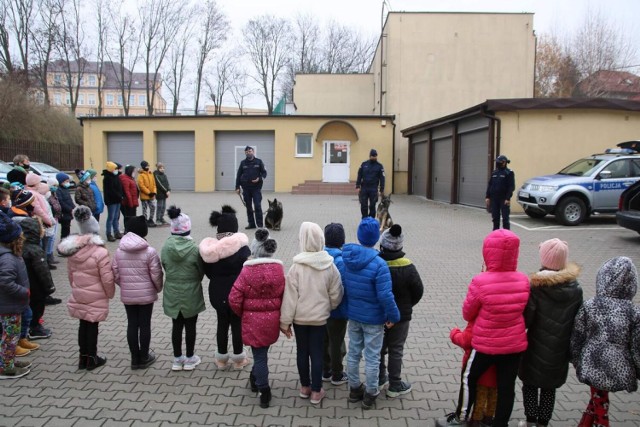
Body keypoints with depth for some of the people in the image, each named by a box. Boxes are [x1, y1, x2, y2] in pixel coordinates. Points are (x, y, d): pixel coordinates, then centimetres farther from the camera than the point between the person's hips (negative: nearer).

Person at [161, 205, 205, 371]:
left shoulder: (166, 247, -10)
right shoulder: (194, 248, -17)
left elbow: (165, 267, 0)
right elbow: (201, 271, -6)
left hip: (172, 293, 3)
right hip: (191, 293, -3)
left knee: (177, 325, 15)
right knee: (190, 326, 12)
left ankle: (177, 359, 25)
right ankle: (190, 358, 23)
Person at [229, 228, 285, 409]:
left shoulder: (247, 271, -14)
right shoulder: (279, 270, -6)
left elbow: (234, 299, -12)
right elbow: (284, 295, -5)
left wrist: (243, 314, 6)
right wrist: (276, 311, 10)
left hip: (253, 320, -3)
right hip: (272, 319, 3)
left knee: (259, 355, 8)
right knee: (262, 352, 23)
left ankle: (264, 392, 14)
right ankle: (256, 379, 42)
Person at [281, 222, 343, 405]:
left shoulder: (297, 267, -17)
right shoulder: (330, 266, -11)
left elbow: (290, 296, -13)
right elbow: (336, 295, -3)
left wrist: (285, 321, -4)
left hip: (300, 317, -1)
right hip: (320, 317, 1)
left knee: (302, 352, 16)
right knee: (317, 354, 11)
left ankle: (305, 387, 31)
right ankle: (316, 392, 20)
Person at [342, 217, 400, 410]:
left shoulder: (346, 257, -7)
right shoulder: (378, 264, -27)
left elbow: (343, 286, 3)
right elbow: (385, 296, -25)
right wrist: (393, 316, -10)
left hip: (352, 314, 6)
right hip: (373, 318, -6)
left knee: (353, 353, 19)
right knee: (372, 357, 10)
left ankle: (354, 389, 35)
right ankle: (370, 394, 25)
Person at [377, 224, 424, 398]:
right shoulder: (407, 268, -21)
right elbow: (418, 291, -9)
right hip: (400, 316, -2)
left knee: (379, 347, 20)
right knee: (396, 350, 11)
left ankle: (379, 378, 36)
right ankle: (395, 386, 22)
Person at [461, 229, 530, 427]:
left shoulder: (480, 282, -24)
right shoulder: (524, 280, -11)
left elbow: (467, 314, -10)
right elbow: (523, 311, 5)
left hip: (486, 344, -3)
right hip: (515, 344, 3)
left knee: (469, 379, 20)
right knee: (506, 387, 15)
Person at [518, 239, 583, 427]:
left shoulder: (536, 286, -18)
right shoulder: (575, 288, -4)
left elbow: (526, 319, -17)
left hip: (537, 349, -4)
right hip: (560, 350, 4)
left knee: (530, 385, 15)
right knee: (549, 388, 18)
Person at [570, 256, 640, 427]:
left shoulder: (588, 306, -10)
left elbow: (576, 338, -2)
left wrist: (577, 362, 14)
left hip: (592, 366, 1)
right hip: (618, 370, -1)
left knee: (598, 400, 21)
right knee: (600, 402, 16)